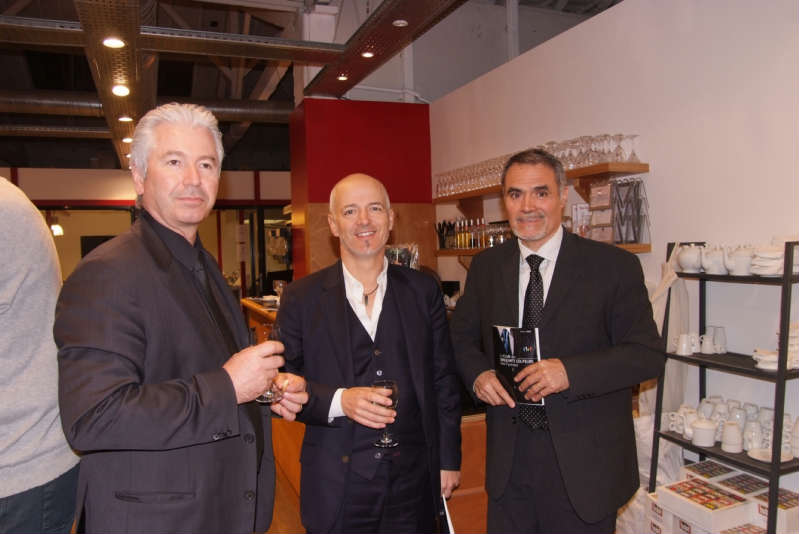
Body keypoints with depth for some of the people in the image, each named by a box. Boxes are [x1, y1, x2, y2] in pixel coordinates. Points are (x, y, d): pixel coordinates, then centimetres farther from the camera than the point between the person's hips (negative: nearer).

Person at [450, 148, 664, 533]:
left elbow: (648, 354, -10)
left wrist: (570, 371, -24)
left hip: (584, 464, -3)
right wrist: (478, 374, -9)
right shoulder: (486, 266, 3)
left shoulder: (614, 266, -9)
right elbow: (462, 338, 12)